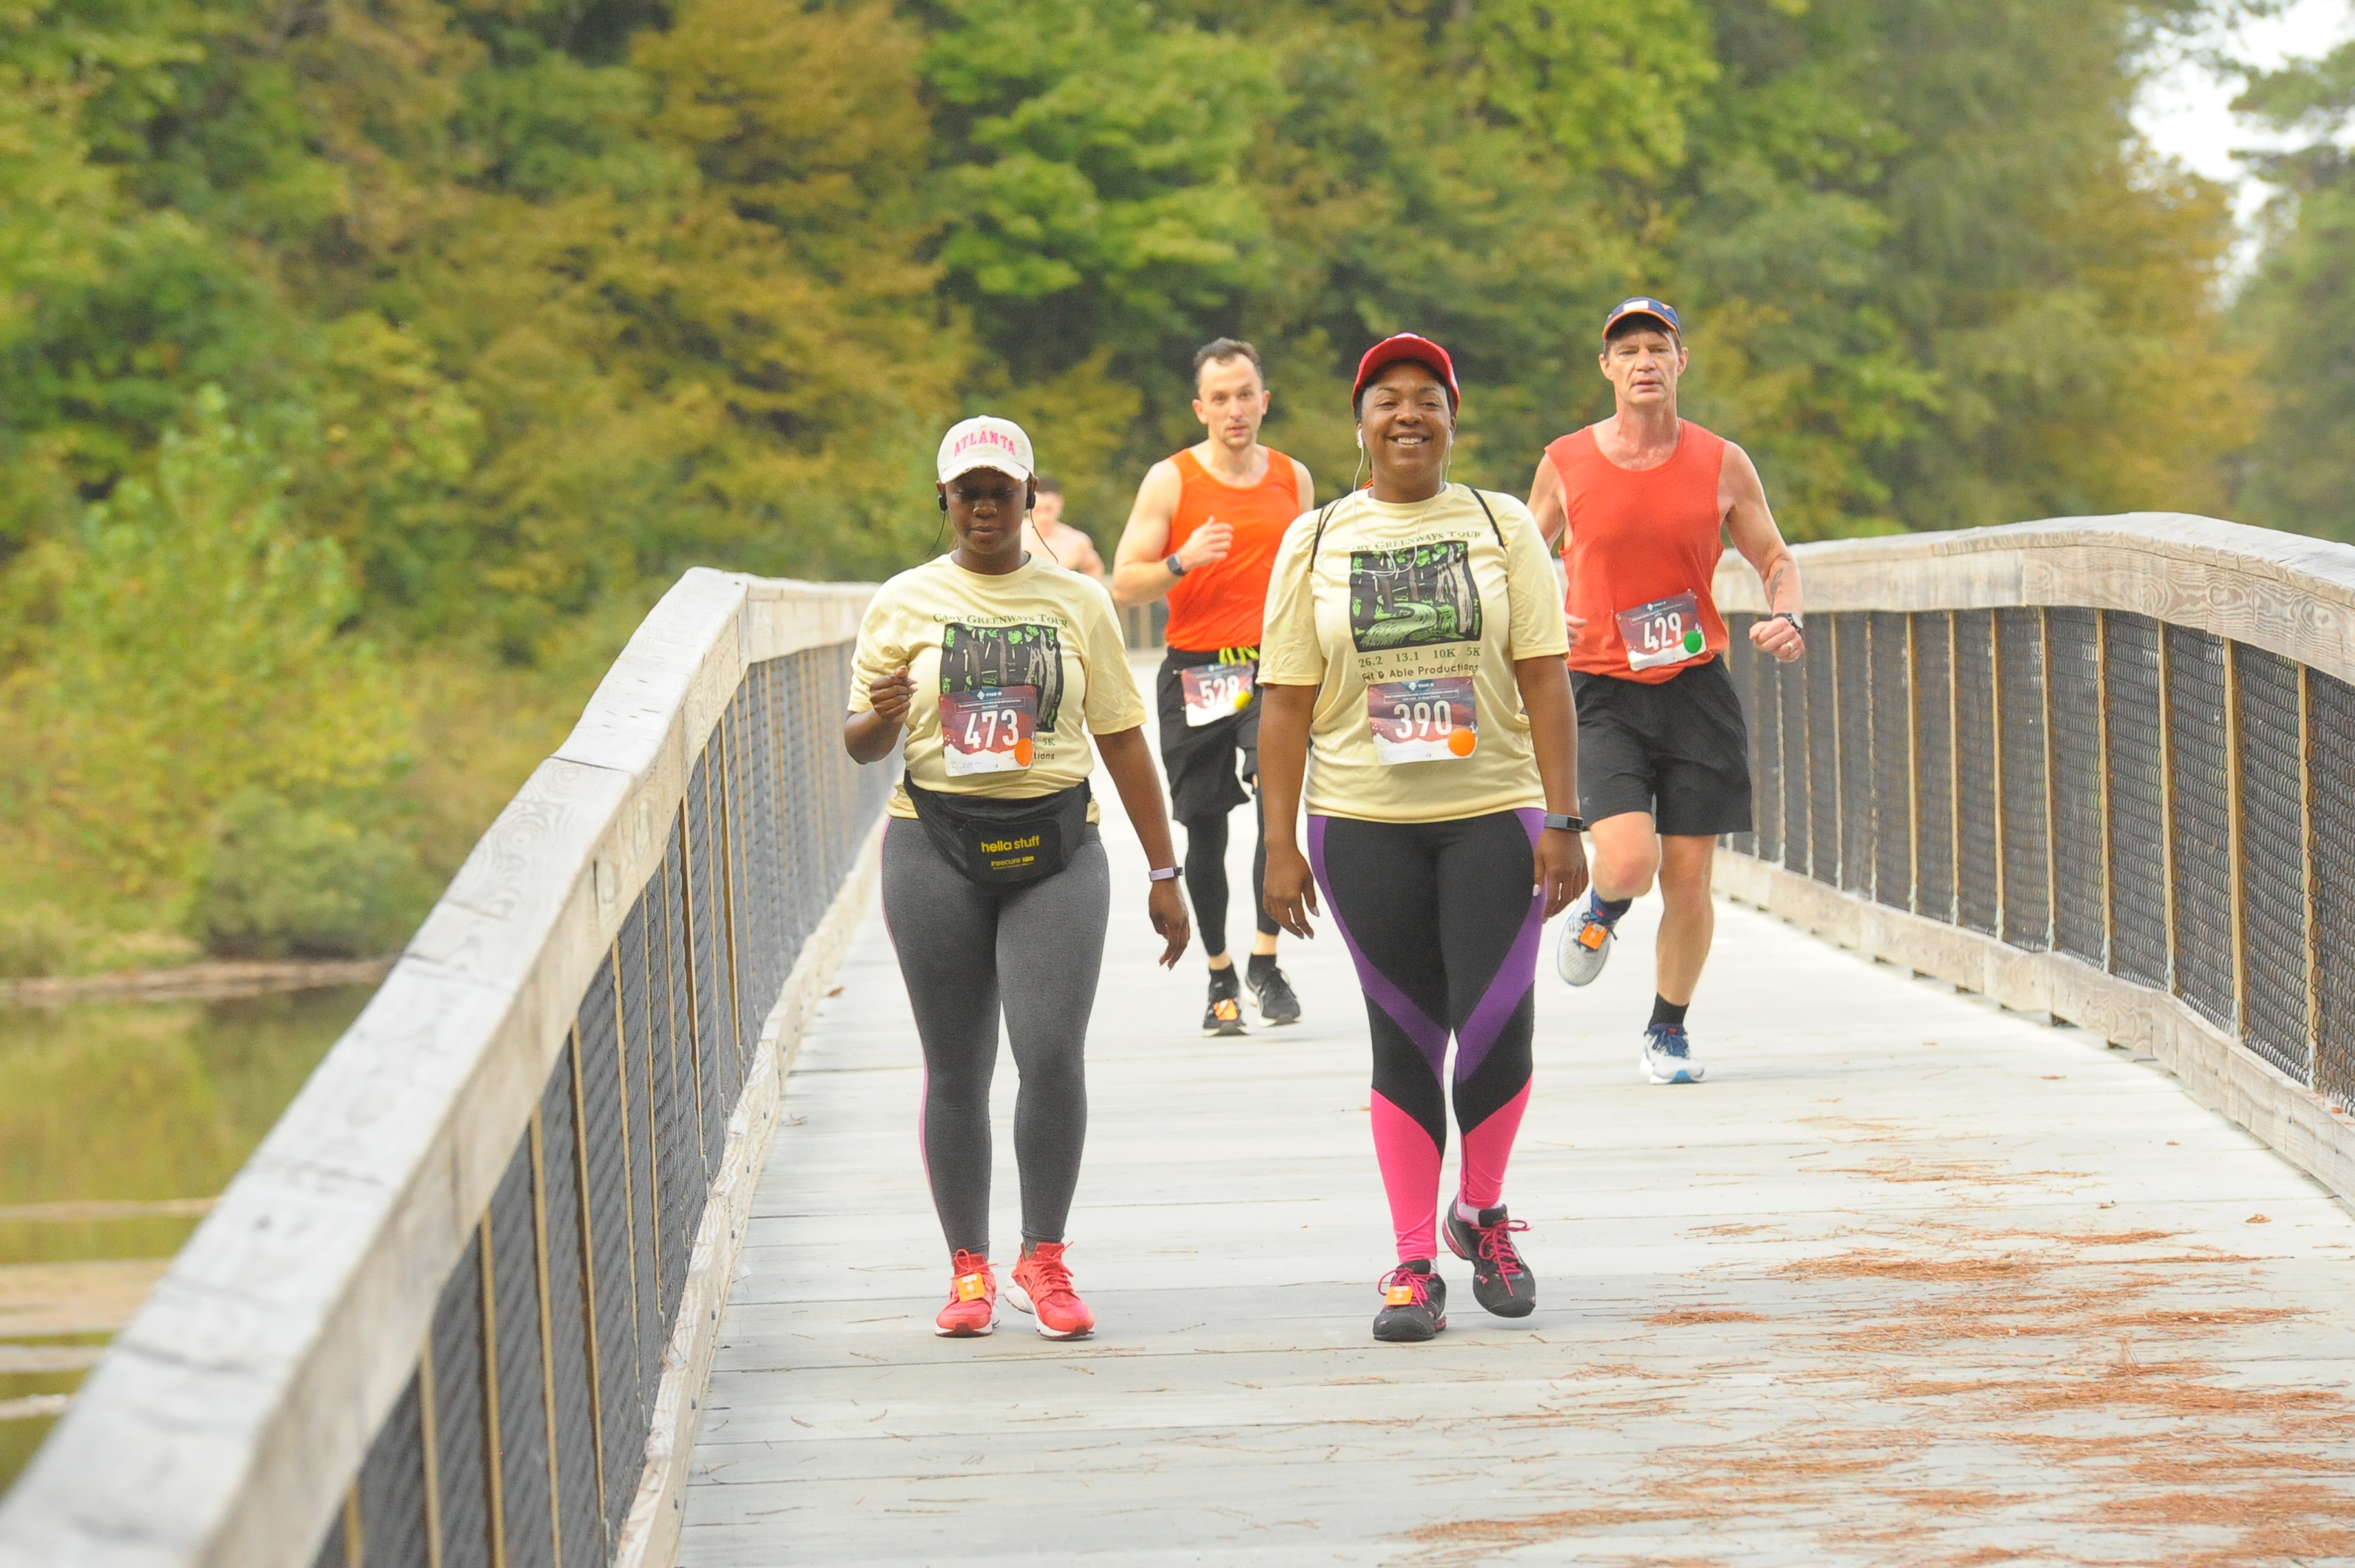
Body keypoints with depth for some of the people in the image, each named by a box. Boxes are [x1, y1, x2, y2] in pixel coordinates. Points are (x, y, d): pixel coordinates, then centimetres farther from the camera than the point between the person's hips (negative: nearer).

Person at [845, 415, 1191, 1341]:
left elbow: (1122, 739, 13)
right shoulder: (904, 603, 7)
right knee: (956, 1070, 2)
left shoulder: (1077, 601, 10)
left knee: (1054, 1058, -12)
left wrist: (1163, 872, 11)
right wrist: (882, 716, -17)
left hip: (1054, 847, 0)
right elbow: (860, 744, 8)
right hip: (935, 847, 0)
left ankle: (1045, 1260, 2)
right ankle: (969, 1270, 12)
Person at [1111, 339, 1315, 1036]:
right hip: (1194, 671, -1)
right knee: (1204, 828, 6)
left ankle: (1265, 963, -16)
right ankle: (1220, 976, 22)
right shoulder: (1170, 481, -2)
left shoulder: (1294, 478, 9)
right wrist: (1183, 562, -22)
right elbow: (1124, 585, -5)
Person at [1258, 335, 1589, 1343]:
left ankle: (1481, 1212, 17)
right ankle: (1414, 1263, 10)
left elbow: (1545, 681, 1)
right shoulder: (1315, 543, 6)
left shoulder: (1502, 527, 6)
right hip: (1364, 825, 1)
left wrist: (1562, 821, -6)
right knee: (1405, 1039, 3)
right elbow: (1286, 701, 4)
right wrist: (1281, 845, -2)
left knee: (1495, 1029, -9)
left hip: (1493, 815, -1)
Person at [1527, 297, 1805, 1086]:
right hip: (1602, 694, -1)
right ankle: (1602, 909, 19)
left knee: (1688, 880, 2)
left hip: (1696, 690, 1)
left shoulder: (1722, 465, 1)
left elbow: (1776, 560, 11)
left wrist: (1786, 617, -10)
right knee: (1629, 862, -19)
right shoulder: (1566, 465, 0)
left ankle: (1668, 1030, 24)